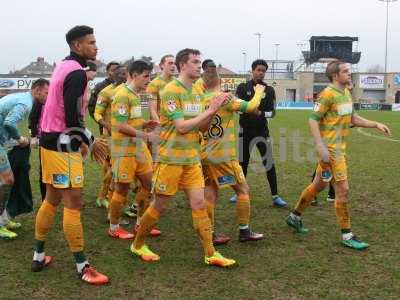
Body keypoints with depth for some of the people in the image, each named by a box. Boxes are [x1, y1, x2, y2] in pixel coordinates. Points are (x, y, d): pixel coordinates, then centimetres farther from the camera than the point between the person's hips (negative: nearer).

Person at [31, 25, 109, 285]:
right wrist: (90, 142, -10)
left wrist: (83, 140, 16)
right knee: (73, 204, -5)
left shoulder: (64, 67, 14)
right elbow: (72, 117, -23)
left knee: (52, 199, 17)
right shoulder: (77, 73, -16)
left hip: (51, 139, 10)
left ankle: (39, 256, 27)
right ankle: (83, 267, 3)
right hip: (62, 144, -10)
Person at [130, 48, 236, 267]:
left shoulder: (196, 92, 11)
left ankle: (210, 254, 7)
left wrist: (214, 109, -4)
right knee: (160, 205, 4)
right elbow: (182, 126, -20)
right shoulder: (171, 91, -13)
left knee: (199, 204, 3)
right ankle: (138, 245, 23)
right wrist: (210, 110, -18)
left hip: (192, 159, 7)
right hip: (171, 158, -7)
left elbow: (202, 127, 12)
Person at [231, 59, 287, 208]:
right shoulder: (242, 87, 2)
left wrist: (263, 113, -20)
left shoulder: (269, 90, 4)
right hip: (245, 130, 0)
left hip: (262, 130, 0)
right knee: (243, 163, 9)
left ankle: (275, 196, 1)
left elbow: (272, 111, 1)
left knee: (269, 163, -4)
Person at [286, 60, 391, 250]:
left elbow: (353, 118, 21)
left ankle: (295, 217, 34)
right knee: (342, 189, -5)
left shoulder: (346, 93, 13)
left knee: (319, 185, 18)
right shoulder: (328, 94, -14)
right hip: (330, 149, -9)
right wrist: (321, 146, -23)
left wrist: (375, 125, 10)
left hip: (339, 148, 9)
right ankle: (347, 236, 5)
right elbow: (313, 119, -17)